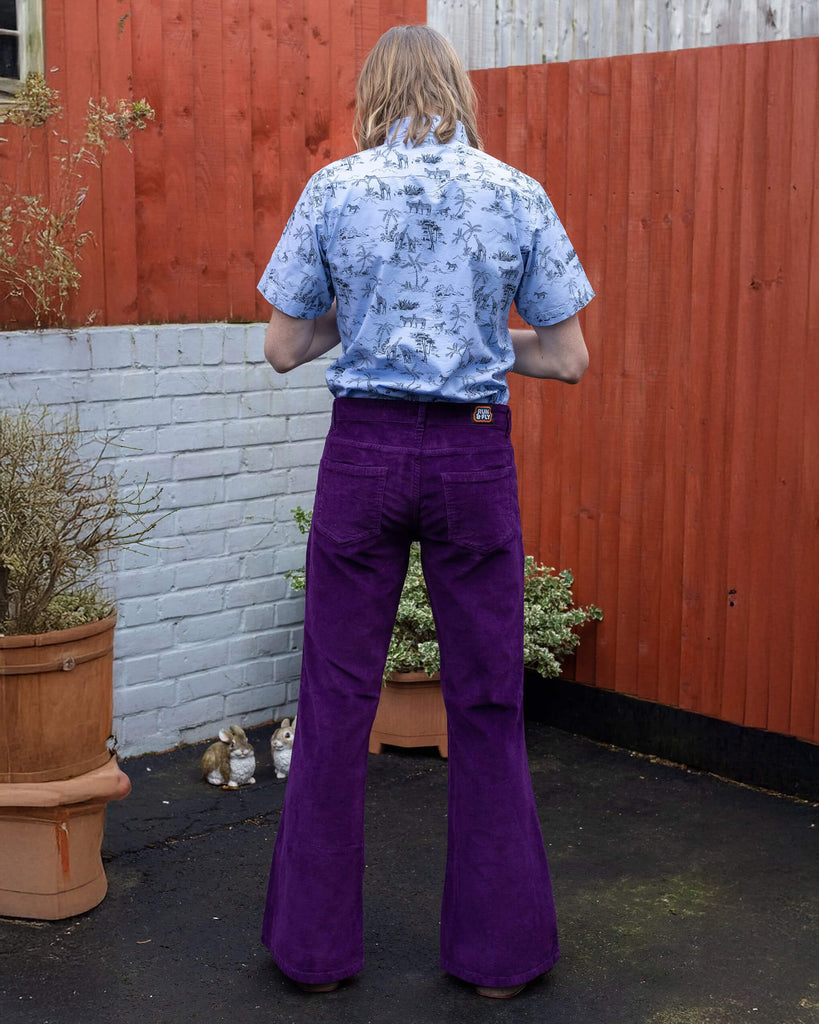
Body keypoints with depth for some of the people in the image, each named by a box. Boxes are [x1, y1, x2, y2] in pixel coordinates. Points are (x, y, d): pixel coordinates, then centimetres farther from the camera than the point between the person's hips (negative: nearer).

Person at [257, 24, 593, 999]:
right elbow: (568, 358, 2)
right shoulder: (517, 195, 1)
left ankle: (316, 943, 21)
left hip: (364, 451, 0)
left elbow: (284, 348, 2)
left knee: (337, 698, 9)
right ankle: (499, 950, 20)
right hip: (474, 454, 1)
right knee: (487, 703, 10)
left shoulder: (333, 189, -1)